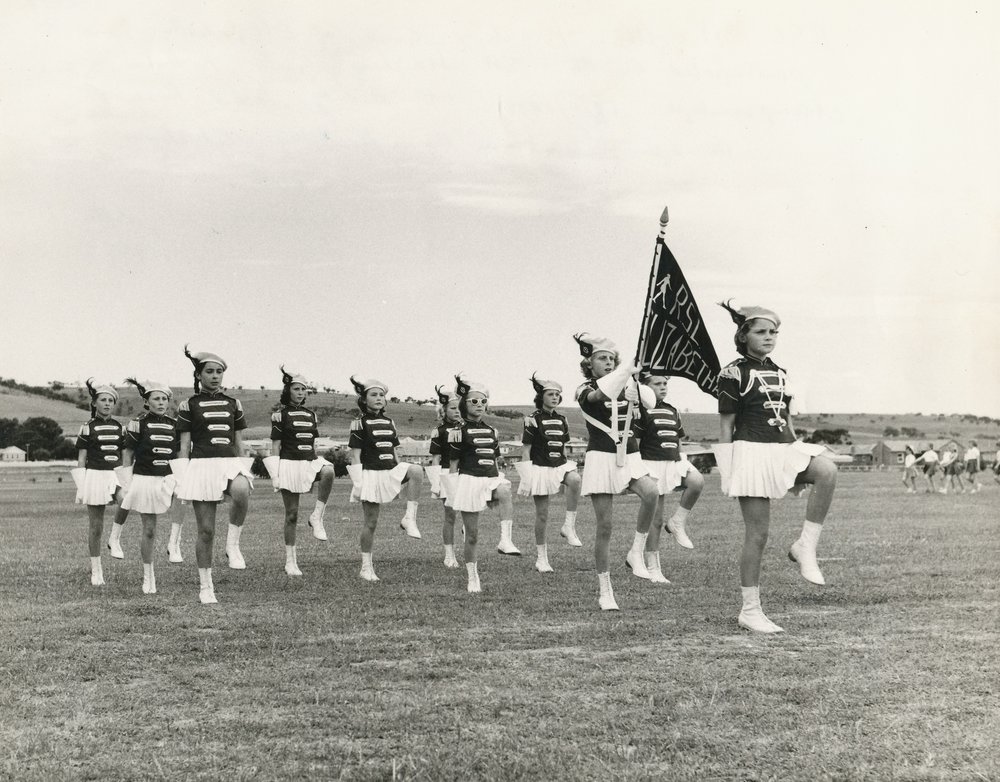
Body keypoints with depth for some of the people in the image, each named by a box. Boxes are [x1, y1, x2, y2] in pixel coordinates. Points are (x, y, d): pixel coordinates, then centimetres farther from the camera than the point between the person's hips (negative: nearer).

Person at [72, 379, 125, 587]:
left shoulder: (119, 426, 10)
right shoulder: (88, 428, 0)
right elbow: (81, 460, 0)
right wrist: (80, 487, -7)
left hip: (116, 475, 3)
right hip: (95, 476, -3)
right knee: (96, 528, 1)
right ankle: (96, 570, 11)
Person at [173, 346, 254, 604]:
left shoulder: (233, 404, 14)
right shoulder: (188, 406, 6)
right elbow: (184, 445, 4)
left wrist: (243, 471, 17)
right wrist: (183, 480, -2)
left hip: (231, 462, 1)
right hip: (201, 465, -1)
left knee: (241, 492, -36)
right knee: (206, 530, -1)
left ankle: (233, 544, -16)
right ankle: (205, 586, 13)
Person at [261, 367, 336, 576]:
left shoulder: (311, 415, 13)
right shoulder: (280, 415, -1)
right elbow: (275, 447, -2)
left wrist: (315, 470, 17)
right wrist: (275, 476, -8)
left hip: (310, 462, 4)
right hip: (289, 464, -4)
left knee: (329, 471, -33)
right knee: (292, 514, -1)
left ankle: (317, 517, -22)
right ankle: (290, 561, 8)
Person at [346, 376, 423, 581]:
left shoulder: (389, 422, 12)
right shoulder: (360, 423, -4)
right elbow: (355, 456, -7)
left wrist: (400, 478, 15)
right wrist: (358, 484, -14)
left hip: (390, 471, 5)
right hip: (370, 473, -4)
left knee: (416, 471, -26)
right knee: (371, 522, -1)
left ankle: (409, 518, -20)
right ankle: (366, 567, 10)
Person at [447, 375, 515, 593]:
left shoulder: (491, 432, 14)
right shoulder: (459, 432, 0)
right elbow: (453, 465, 0)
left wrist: (497, 485, 15)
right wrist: (453, 492, -7)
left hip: (491, 478, 4)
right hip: (468, 481, -3)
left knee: (505, 493, -34)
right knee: (472, 535, 1)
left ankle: (505, 540, -39)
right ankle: (472, 579, 15)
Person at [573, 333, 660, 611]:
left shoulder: (625, 386, 13)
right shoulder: (585, 391, -1)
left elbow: (649, 401, -6)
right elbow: (600, 394, -26)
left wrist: (638, 387, -24)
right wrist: (629, 367, -28)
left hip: (629, 456, 3)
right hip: (601, 458, -3)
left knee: (651, 492, -29)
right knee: (604, 526, -4)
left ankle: (636, 552, -12)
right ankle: (604, 590, 8)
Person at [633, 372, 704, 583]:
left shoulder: (671, 410, 15)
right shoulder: (641, 411, -6)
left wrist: (680, 459, 17)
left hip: (675, 462, 6)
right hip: (652, 464, -6)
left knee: (697, 481, -28)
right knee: (655, 521, -2)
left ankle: (678, 522, -8)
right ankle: (653, 568, 9)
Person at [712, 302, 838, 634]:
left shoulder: (779, 373, 17)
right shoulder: (735, 373, -3)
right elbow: (725, 425, -4)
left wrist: (800, 465, 19)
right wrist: (727, 471, -8)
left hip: (783, 449, 6)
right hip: (751, 451, -6)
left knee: (827, 471, -25)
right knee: (757, 534, -5)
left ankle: (805, 547, -14)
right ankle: (750, 610, 5)